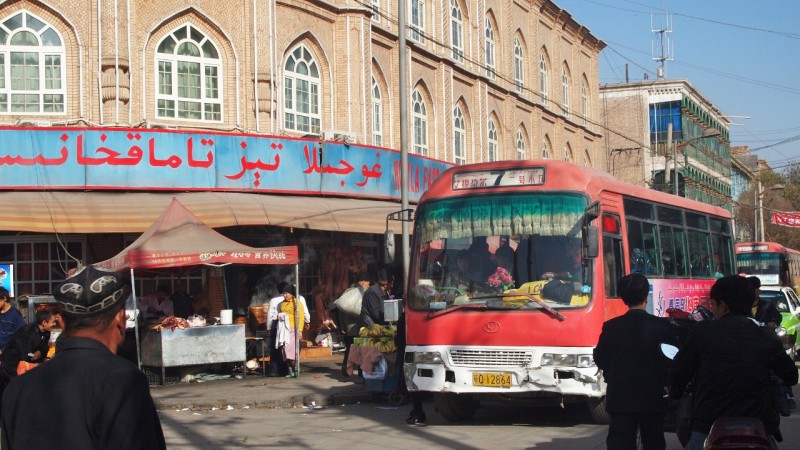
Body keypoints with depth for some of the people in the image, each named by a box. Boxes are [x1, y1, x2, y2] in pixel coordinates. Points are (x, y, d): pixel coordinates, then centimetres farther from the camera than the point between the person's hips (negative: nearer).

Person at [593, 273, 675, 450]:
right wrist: (664, 383, 13)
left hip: (620, 398, 0)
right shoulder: (662, 326, -8)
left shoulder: (611, 327, -6)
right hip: (652, 399, 0)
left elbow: (600, 359, 2)